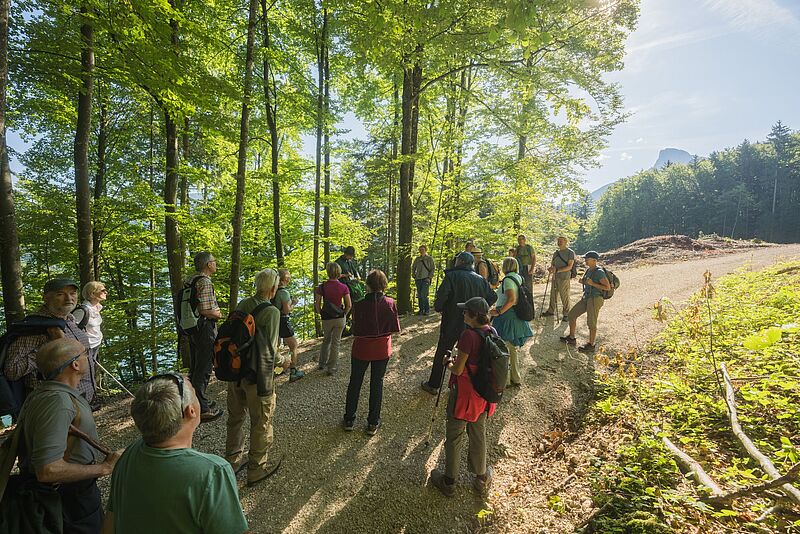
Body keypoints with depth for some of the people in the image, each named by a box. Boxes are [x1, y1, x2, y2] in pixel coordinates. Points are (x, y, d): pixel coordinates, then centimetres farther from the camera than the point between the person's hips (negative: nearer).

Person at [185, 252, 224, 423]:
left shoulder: (190, 280, 12)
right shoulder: (205, 282, -19)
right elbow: (206, 310, -24)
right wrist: (219, 314, -6)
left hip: (192, 328, 10)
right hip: (205, 328, -10)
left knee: (195, 368, 20)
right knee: (203, 370, -1)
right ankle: (202, 409, 8)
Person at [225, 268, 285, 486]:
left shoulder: (243, 304, -2)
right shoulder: (272, 312, -20)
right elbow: (270, 349, -18)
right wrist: (280, 361, 2)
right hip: (258, 374, -6)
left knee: (235, 417, 23)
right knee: (261, 423, 12)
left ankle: (232, 460, 39)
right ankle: (257, 468, 26)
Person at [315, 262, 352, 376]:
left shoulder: (322, 287, -8)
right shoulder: (344, 287, -9)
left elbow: (317, 304, -6)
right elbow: (349, 305, -8)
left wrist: (321, 314, 10)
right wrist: (343, 314, 8)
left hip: (326, 318, 1)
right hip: (339, 318, -1)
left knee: (326, 340, 24)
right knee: (335, 343, 10)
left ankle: (322, 363, 31)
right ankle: (331, 368, 15)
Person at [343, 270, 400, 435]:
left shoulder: (360, 305, -20)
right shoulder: (390, 303, -14)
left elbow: (356, 331, -14)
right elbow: (396, 328, -7)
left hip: (362, 349, -1)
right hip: (382, 349, 1)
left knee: (355, 383, 18)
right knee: (377, 384, 16)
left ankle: (349, 419, 30)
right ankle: (373, 423, 23)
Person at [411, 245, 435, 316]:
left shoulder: (429, 258, 2)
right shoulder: (417, 259, 12)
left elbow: (433, 268, 0)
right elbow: (413, 268, 22)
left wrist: (429, 277, -8)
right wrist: (414, 276, 11)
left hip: (426, 279, -4)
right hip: (418, 279, 5)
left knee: (423, 295, -13)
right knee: (419, 295, 5)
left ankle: (427, 309, 1)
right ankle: (421, 310, 15)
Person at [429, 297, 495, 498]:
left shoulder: (468, 335, -26)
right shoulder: (492, 332, -4)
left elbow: (458, 370, -21)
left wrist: (448, 363, -1)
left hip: (465, 393, -7)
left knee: (454, 438, 12)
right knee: (478, 436, 23)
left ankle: (449, 482, 29)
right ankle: (481, 480, 39)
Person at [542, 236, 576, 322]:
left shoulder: (570, 252, -6)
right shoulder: (555, 253, 15)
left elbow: (569, 267, -13)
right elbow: (552, 264, 17)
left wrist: (557, 270, -23)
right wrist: (550, 268, -8)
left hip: (564, 278, -6)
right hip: (555, 277, 6)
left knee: (564, 296, -1)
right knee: (553, 294, 13)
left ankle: (566, 314, 10)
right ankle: (551, 311, 27)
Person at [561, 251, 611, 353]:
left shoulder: (599, 272, -16)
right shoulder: (589, 270, 10)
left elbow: (608, 287, -17)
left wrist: (592, 283, -21)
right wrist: (582, 281, 3)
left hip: (595, 299, -9)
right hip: (586, 298, 9)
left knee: (591, 323, -1)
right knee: (572, 315, 9)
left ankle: (591, 345, 13)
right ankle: (571, 338, 21)